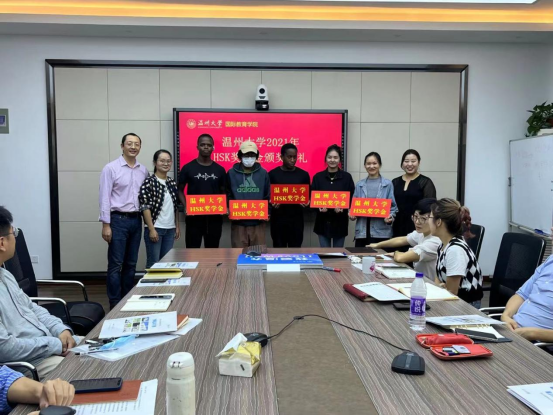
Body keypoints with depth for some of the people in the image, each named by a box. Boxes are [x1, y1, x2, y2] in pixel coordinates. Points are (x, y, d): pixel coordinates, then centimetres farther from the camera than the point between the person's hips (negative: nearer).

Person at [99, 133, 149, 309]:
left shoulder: (143, 171, 9)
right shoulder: (111, 168, -6)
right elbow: (105, 198, -9)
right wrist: (106, 224, -13)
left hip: (136, 220, 5)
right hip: (118, 220, -5)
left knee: (131, 264, 12)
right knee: (116, 265, -1)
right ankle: (115, 304, 7)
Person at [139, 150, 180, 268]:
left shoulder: (172, 183, 10)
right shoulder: (149, 182, -8)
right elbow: (145, 207, -12)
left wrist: (177, 226, 12)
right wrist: (151, 229, -15)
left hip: (170, 229, 6)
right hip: (155, 228, -6)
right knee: (153, 262, 0)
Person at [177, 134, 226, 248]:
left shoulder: (219, 169, 7)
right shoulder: (188, 168, 1)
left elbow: (224, 192, 13)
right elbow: (180, 190, 6)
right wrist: (186, 207, -10)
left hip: (214, 217, 2)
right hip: (194, 216, -2)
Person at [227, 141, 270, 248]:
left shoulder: (263, 173, 6)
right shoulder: (231, 173, 4)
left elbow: (268, 197, 8)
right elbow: (227, 196, 4)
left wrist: (267, 213, -5)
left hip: (258, 223, 1)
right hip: (238, 223, -1)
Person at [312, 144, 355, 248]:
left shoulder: (347, 177, -1)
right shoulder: (318, 177, 2)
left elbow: (352, 198, 0)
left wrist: (342, 207, -19)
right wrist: (319, 206, -18)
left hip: (340, 222, 0)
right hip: (323, 222, 1)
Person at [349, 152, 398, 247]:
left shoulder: (388, 184, 2)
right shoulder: (359, 185, 10)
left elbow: (393, 206, 2)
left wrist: (390, 217, -17)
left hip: (381, 231, -2)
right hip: (362, 231, 3)